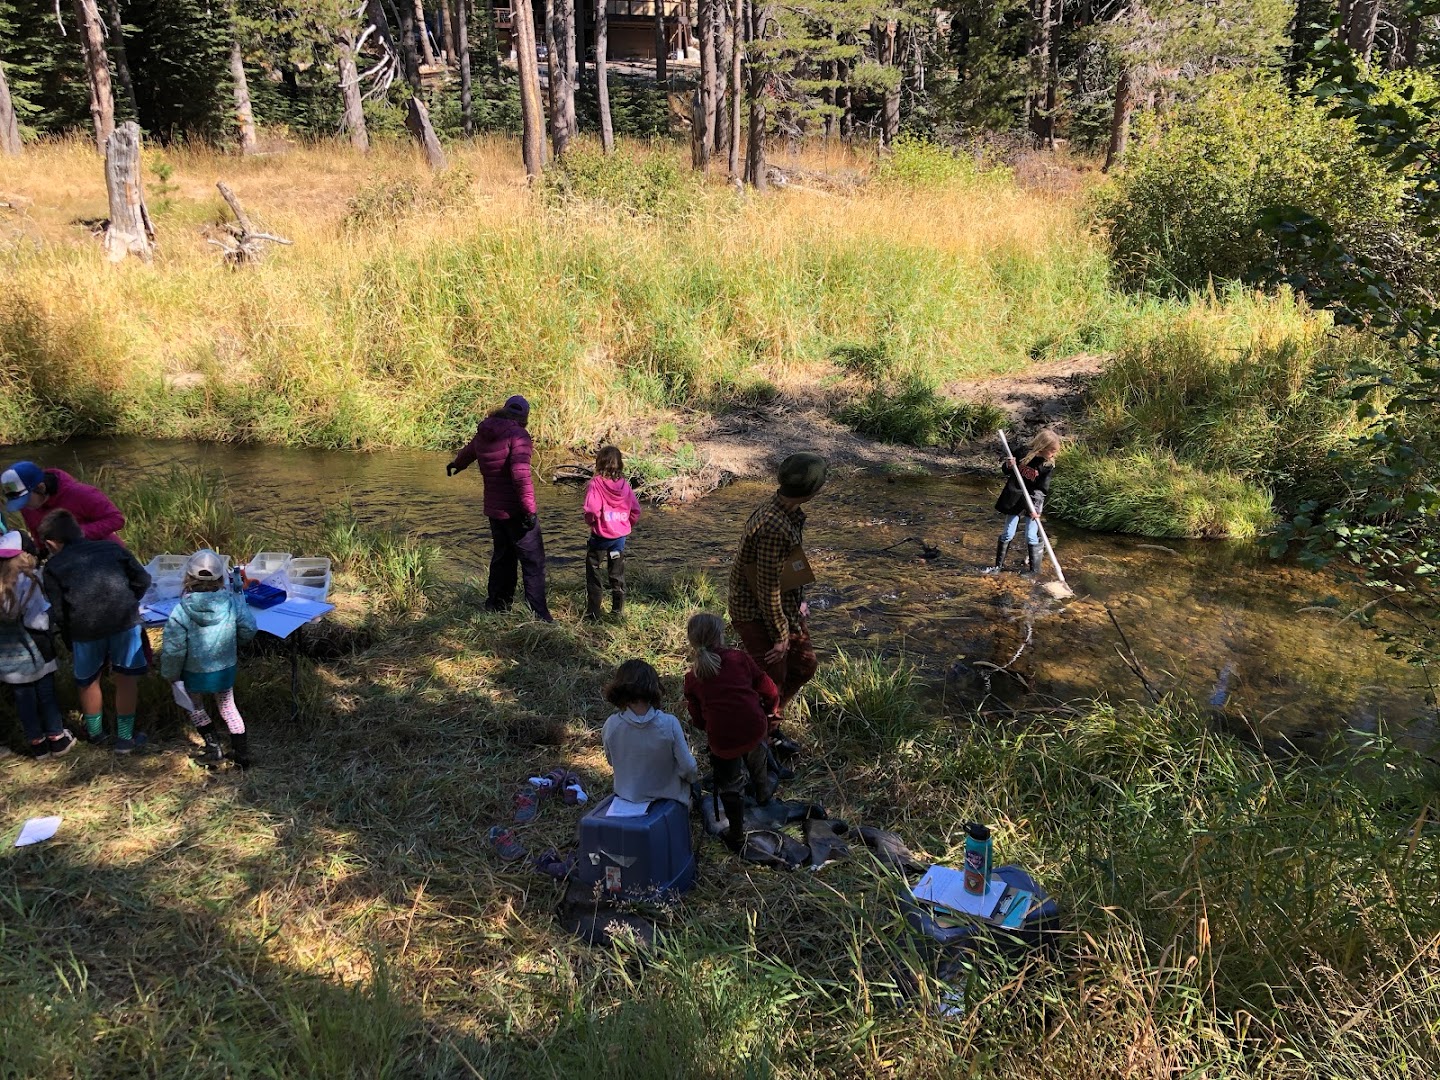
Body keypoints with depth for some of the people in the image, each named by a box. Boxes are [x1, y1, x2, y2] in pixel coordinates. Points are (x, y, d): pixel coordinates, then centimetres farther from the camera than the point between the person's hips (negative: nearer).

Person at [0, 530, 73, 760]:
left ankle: (37, 744, 22)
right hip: (31, 650, -5)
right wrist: (47, 609, -2)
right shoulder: (25, 581, -18)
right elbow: (37, 621, -19)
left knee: (23, 697, 13)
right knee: (46, 694, 10)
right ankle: (57, 739, 19)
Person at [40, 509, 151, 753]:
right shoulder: (111, 547, 16)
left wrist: (70, 644, 19)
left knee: (88, 681, 22)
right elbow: (142, 580, 10)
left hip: (85, 629, 0)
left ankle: (95, 732, 42)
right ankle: (125, 737, 21)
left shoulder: (53, 566, 12)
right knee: (124, 679, 15)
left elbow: (58, 612, 8)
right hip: (124, 620, 1)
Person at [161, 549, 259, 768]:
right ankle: (241, 752, 19)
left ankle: (213, 747, 20)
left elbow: (173, 648, -16)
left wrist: (170, 674, -1)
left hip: (194, 672, -2)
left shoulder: (181, 611, -22)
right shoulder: (233, 603, -17)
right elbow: (248, 631, -4)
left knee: (196, 708, 24)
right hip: (225, 668, 2)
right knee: (228, 707, 21)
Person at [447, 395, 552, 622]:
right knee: (533, 562, -4)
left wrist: (456, 464, 53)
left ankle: (496, 607, 30)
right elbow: (520, 474, -26)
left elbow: (468, 452, 31)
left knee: (502, 557, 22)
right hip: (516, 510, -8)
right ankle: (539, 615, -8)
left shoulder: (483, 434, 8)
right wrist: (530, 509, -24)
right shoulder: (517, 435, -16)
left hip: (494, 509, 8)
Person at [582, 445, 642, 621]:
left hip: (600, 537, -4)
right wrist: (627, 526, 12)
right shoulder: (624, 484, -2)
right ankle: (618, 611, 22)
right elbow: (635, 510, -1)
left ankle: (593, 612, 12)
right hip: (621, 536, 4)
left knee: (593, 575, 10)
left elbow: (592, 510, -25)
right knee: (617, 576, 16)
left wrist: (590, 521, -5)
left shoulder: (596, 483, -16)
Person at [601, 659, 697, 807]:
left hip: (626, 793, 3)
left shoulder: (611, 725, -22)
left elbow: (611, 761, -3)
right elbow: (688, 767, -20)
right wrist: (693, 776, 4)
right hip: (666, 794, -3)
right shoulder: (669, 724, -30)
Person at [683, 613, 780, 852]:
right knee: (755, 747, 37)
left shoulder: (692, 678, 4)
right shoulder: (740, 659, 1)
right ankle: (762, 790, 51)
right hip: (755, 728, 1)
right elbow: (769, 691, 4)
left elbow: (698, 719, 9)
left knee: (729, 785, 20)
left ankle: (737, 836, 27)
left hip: (721, 740, -1)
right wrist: (768, 711, 25)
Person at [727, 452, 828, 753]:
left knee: (804, 664, 17)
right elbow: (767, 587, -27)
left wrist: (800, 602, 15)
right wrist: (780, 635, -18)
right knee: (772, 678, 1)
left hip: (785, 604, 10)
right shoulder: (774, 527, -33)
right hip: (756, 612, -10)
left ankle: (771, 725, 36)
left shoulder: (792, 513, -2)